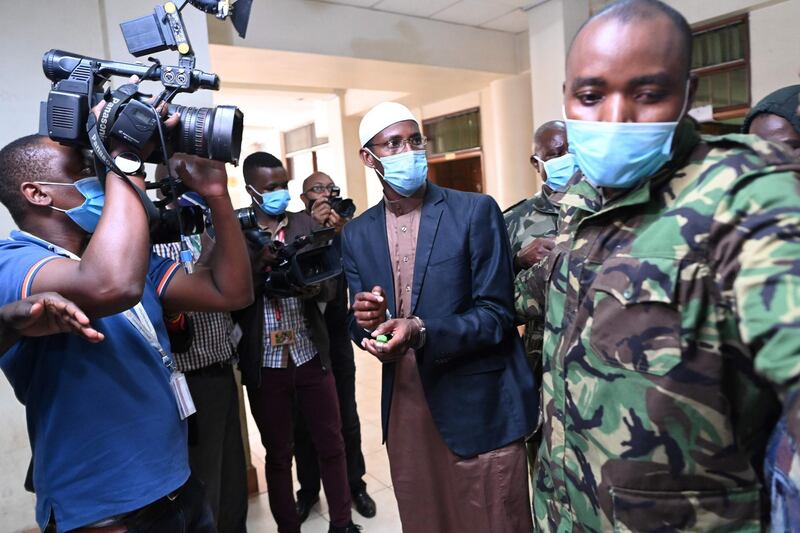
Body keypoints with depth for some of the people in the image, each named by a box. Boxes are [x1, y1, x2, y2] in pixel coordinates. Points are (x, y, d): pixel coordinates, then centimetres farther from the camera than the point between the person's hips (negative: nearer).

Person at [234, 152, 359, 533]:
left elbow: (328, 286, 2)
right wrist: (260, 267, -23)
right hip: (264, 362, -2)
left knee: (331, 444, 11)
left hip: (311, 355, 2)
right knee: (278, 453, 14)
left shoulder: (307, 224, 4)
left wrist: (313, 287, -20)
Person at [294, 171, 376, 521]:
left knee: (347, 418, 10)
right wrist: (312, 228, -25)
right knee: (303, 421, 9)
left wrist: (340, 230, -25)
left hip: (337, 338, 2)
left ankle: (355, 485, 26)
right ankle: (308, 490, 26)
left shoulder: (344, 231, 3)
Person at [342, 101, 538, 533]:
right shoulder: (356, 235, 5)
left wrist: (420, 332, -27)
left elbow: (496, 315, -11)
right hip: (404, 412, 4)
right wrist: (367, 320, -17)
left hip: (479, 410, -3)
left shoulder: (476, 211, -8)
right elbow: (363, 331, 7)